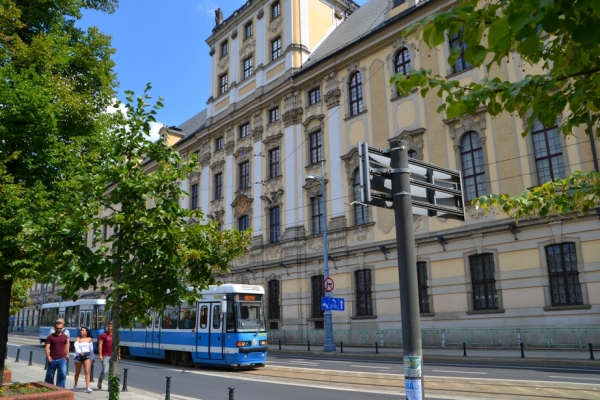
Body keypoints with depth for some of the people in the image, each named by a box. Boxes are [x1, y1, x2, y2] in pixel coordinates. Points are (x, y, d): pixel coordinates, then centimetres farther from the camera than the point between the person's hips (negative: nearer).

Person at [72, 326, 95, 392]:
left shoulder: (89, 339, 6)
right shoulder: (78, 338, 1)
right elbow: (76, 346, -14)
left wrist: (92, 358, 15)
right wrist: (79, 352, -33)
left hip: (87, 355, 0)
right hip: (79, 356, 0)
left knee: (87, 371, -10)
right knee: (77, 372, 13)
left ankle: (88, 387, -15)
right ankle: (75, 385, 36)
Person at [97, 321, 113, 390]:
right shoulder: (103, 335, -4)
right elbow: (100, 345, -8)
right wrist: (100, 355, -14)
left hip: (113, 356, 4)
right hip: (105, 356, -4)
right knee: (105, 371, -9)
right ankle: (100, 380, 22)